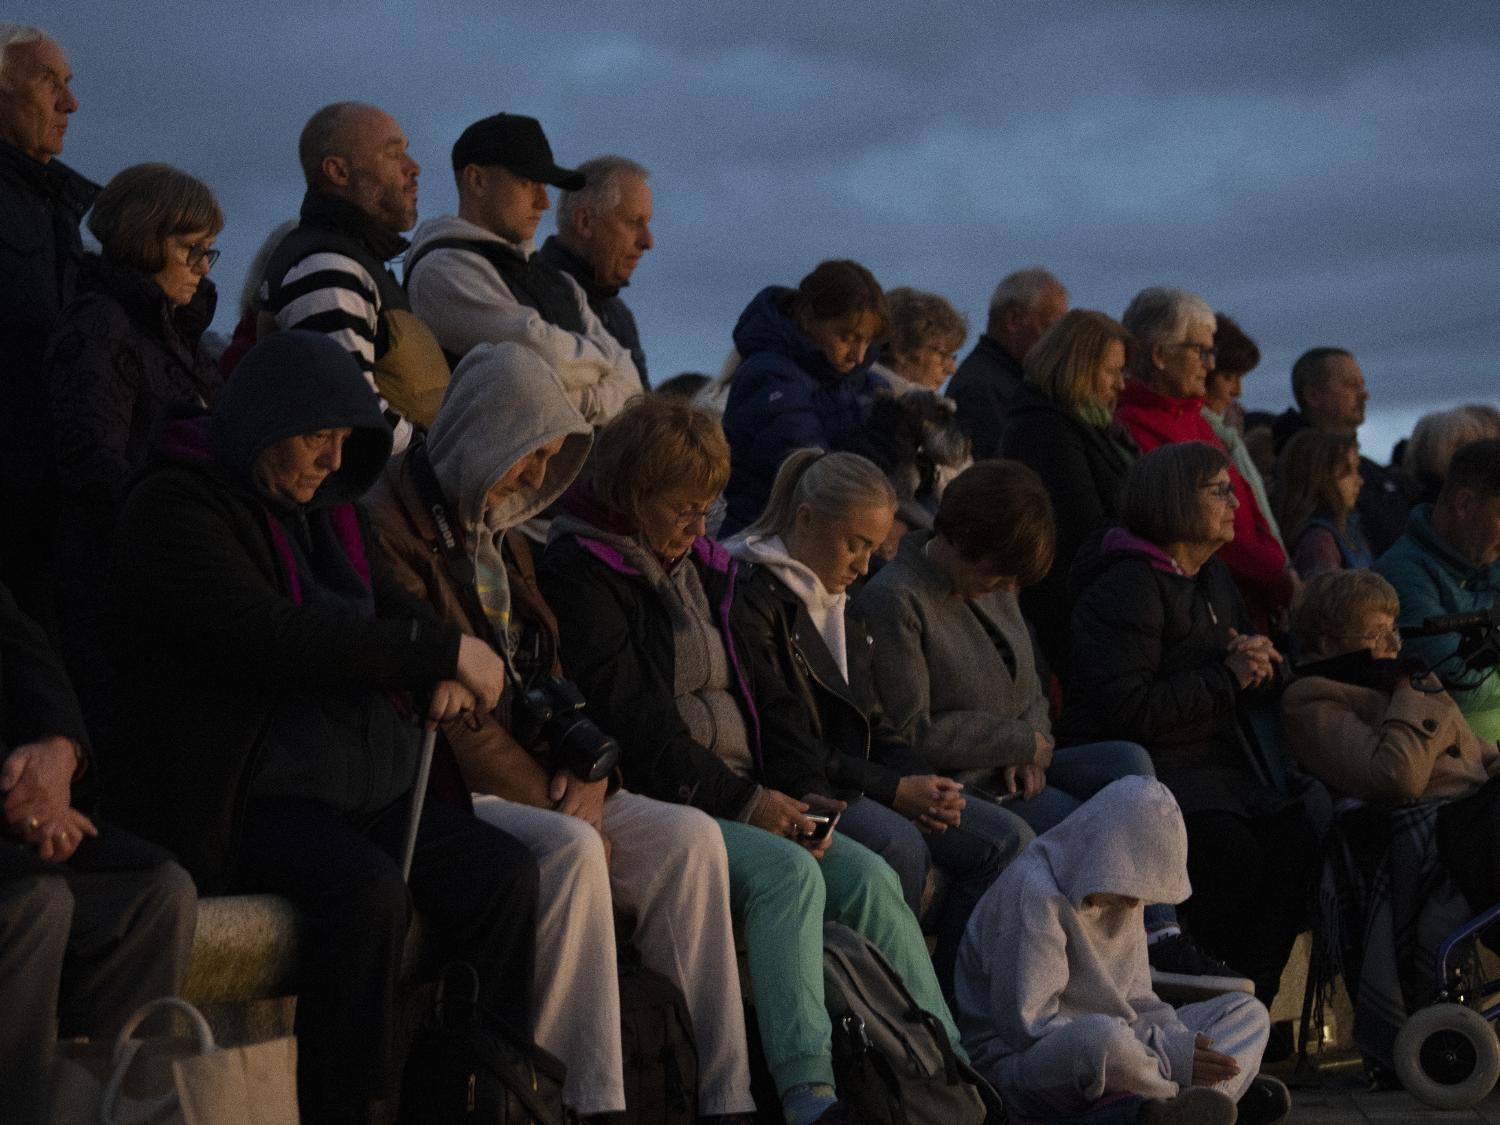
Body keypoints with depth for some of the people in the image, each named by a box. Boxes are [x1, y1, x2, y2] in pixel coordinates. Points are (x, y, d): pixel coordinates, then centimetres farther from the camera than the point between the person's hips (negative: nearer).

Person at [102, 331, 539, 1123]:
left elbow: (390, 609, 27)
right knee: (365, 886, -34)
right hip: (234, 797, -8)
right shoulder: (175, 508, -7)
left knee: (504, 873, -15)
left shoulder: (319, 510, 19)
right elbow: (272, 637, -20)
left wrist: (448, 670, 0)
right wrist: (445, 650, -17)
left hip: (366, 781, 8)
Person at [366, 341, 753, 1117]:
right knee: (569, 848, -34)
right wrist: (553, 805, -15)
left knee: (689, 836, -10)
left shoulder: (500, 539, 20)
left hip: (533, 786, 9)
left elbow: (544, 678, 19)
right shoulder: (391, 528, -10)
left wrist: (581, 785, -1)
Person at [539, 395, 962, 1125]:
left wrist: (779, 801, 4)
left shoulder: (700, 569, 20)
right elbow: (632, 723, -14)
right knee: (787, 873, -31)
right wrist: (744, 801, -16)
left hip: (734, 803, 7)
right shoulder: (582, 573, -5)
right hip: (646, 806, -7)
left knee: (866, 875, -14)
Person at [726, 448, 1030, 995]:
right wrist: (894, 790, -17)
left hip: (849, 783, 9)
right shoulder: (748, 596, -12)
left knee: (1006, 839, -5)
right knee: (900, 844, -35)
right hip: (786, 794, -9)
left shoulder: (834, 602, 19)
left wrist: (922, 782, -2)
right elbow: (779, 748, -18)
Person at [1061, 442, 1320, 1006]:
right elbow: (1129, 710, -21)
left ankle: (1253, 1000, -11)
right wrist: (1226, 677, -15)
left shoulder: (1212, 576, 17)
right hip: (1144, 764, -8)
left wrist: (1256, 663, 3)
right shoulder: (1127, 586, -12)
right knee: (1232, 848, -30)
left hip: (1218, 758, 8)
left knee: (1294, 837, -18)